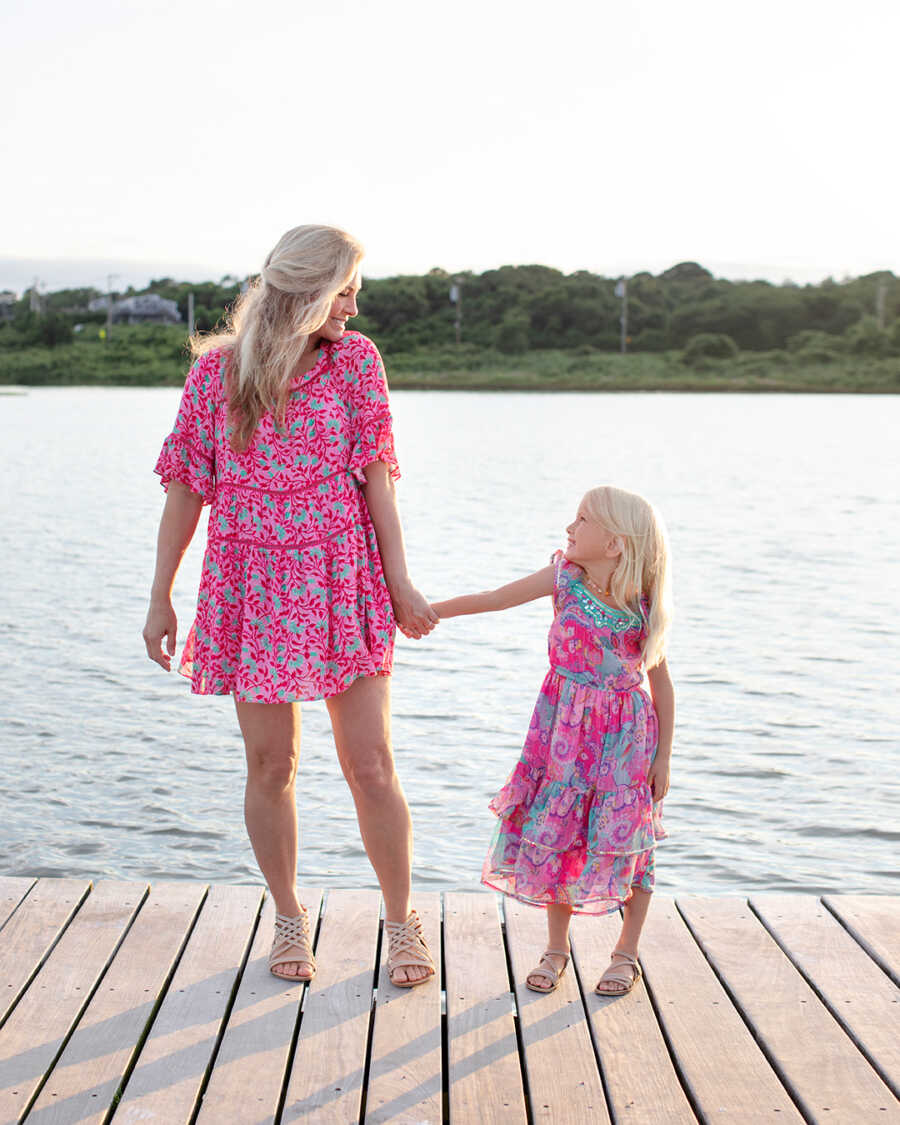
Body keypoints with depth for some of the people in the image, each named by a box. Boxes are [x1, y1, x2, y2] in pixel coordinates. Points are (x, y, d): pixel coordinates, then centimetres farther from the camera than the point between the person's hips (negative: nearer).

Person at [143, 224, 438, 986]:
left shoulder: (356, 359, 2)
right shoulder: (216, 369, 1)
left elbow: (377, 476, 0)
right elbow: (186, 488, 4)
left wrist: (400, 582, -5)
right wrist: (161, 597, 3)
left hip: (342, 584, 0)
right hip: (255, 586, 0)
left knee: (371, 765, -1)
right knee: (271, 766, 6)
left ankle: (401, 921, 17)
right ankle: (289, 919, 26)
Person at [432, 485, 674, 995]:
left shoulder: (644, 607, -12)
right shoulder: (564, 578, -8)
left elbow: (661, 680, -4)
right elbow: (495, 599, -2)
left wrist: (664, 755, -4)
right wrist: (428, 610, -3)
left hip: (625, 734, -2)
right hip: (564, 729, 2)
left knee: (626, 840, 4)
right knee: (555, 833, 6)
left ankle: (627, 952, 23)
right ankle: (557, 947, 23)